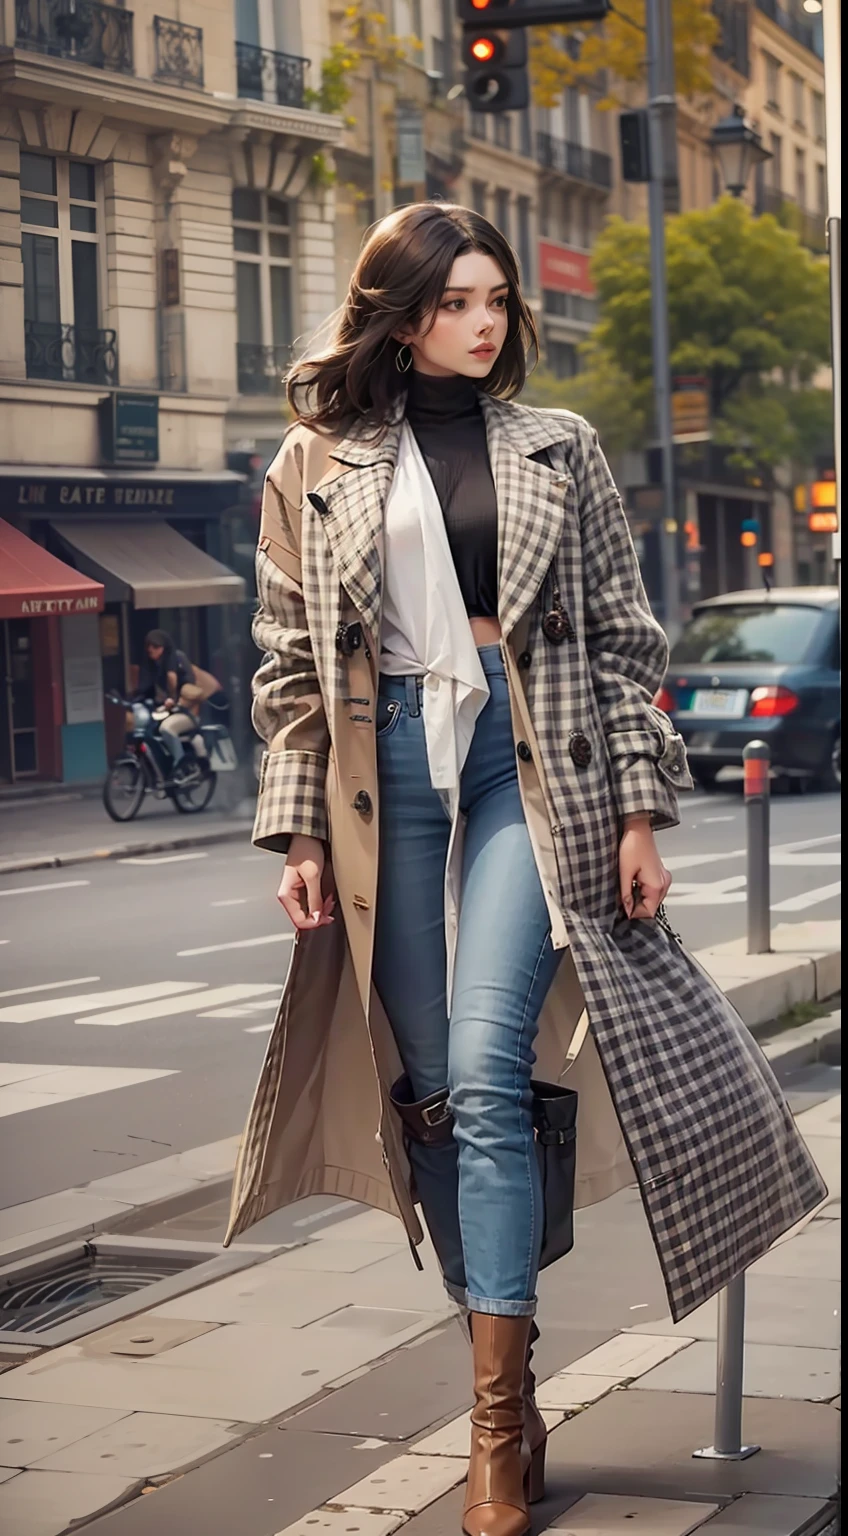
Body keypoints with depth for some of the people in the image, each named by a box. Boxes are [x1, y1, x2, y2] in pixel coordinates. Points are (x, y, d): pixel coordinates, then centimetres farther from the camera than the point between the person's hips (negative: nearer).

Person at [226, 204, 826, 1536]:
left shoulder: (559, 450, 9)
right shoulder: (317, 464, 9)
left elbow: (624, 637, 8)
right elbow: (290, 663, 9)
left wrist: (641, 808, 1)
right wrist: (297, 832, 3)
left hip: (531, 766, -2)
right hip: (389, 776, 2)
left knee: (485, 1074, -14)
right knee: (430, 1091, 4)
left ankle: (501, 1424, -11)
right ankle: (507, 1381, 18)